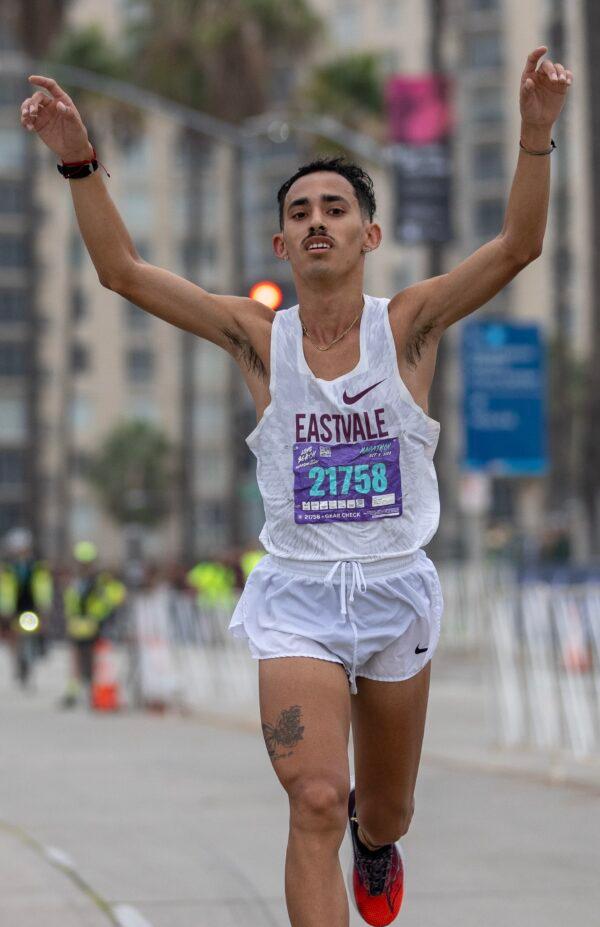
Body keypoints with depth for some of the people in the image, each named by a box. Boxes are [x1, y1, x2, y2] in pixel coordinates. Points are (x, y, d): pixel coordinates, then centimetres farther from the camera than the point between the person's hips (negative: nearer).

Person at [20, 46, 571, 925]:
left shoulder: (409, 323, -6)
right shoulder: (260, 335, -4)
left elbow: (516, 246, -18)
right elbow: (123, 270, -9)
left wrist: (535, 133, -33)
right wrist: (79, 160, -21)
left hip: (395, 588, 1)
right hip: (296, 597, -1)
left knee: (386, 813, 19)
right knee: (315, 803, -20)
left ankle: (374, 839, 56)